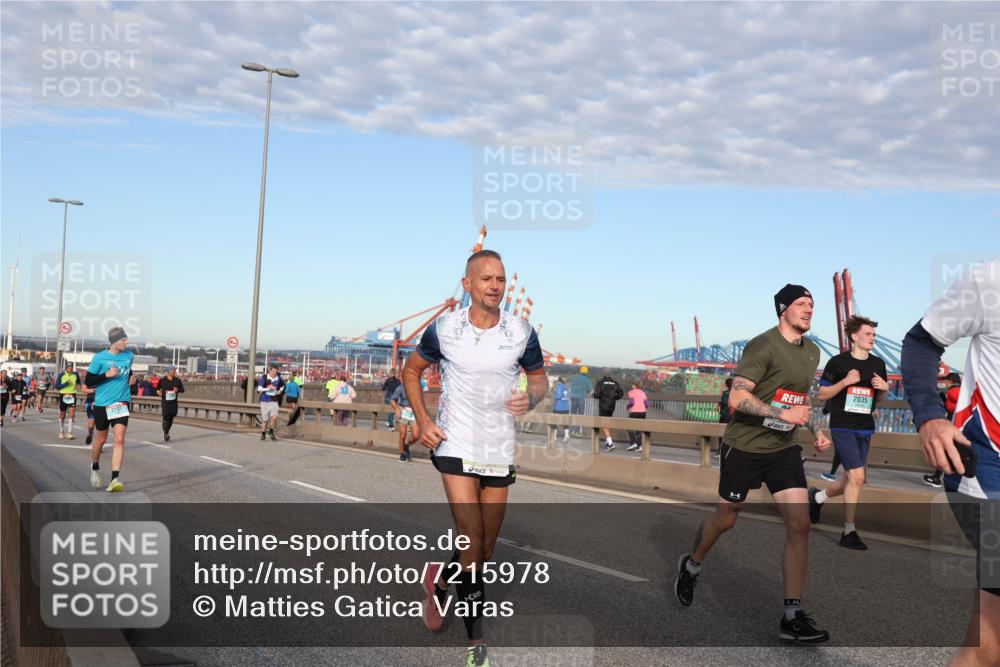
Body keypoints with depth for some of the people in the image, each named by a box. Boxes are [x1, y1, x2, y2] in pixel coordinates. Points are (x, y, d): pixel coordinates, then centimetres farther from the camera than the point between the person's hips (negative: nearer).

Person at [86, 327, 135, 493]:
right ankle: (95, 467, 44)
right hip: (102, 404, -2)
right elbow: (89, 381, -8)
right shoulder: (100, 358, -9)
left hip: (122, 402, 2)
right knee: (101, 439, 14)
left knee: (119, 439, -15)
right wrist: (107, 375, -20)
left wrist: (131, 377, 5)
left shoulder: (129, 356, 4)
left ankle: (115, 479, -20)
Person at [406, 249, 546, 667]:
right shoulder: (444, 329, -6)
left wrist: (532, 397, -13)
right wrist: (422, 421, -3)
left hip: (500, 452, 3)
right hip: (455, 448, -3)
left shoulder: (521, 333, -3)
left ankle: (439, 579, 38)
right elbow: (411, 371, 9)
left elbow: (539, 378, 11)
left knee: (486, 552, 9)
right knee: (472, 544, -13)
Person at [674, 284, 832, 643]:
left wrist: (815, 430, 13)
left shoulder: (812, 351, 9)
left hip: (784, 448, 6)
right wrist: (782, 414, -30)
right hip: (744, 446, -6)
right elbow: (736, 398, -23)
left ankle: (793, 616, -1)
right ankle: (692, 565, 40)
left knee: (799, 525, -7)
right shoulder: (762, 346, -16)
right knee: (725, 519, 10)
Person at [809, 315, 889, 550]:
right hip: (842, 427, -6)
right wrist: (844, 382, -19)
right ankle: (849, 532, -4)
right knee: (857, 476, -14)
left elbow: (879, 399, 18)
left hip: (865, 429, 6)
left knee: (850, 481, 10)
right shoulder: (838, 362, -6)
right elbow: (822, 394, -4)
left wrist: (885, 387, -4)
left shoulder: (878, 364, 8)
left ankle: (818, 497, 39)